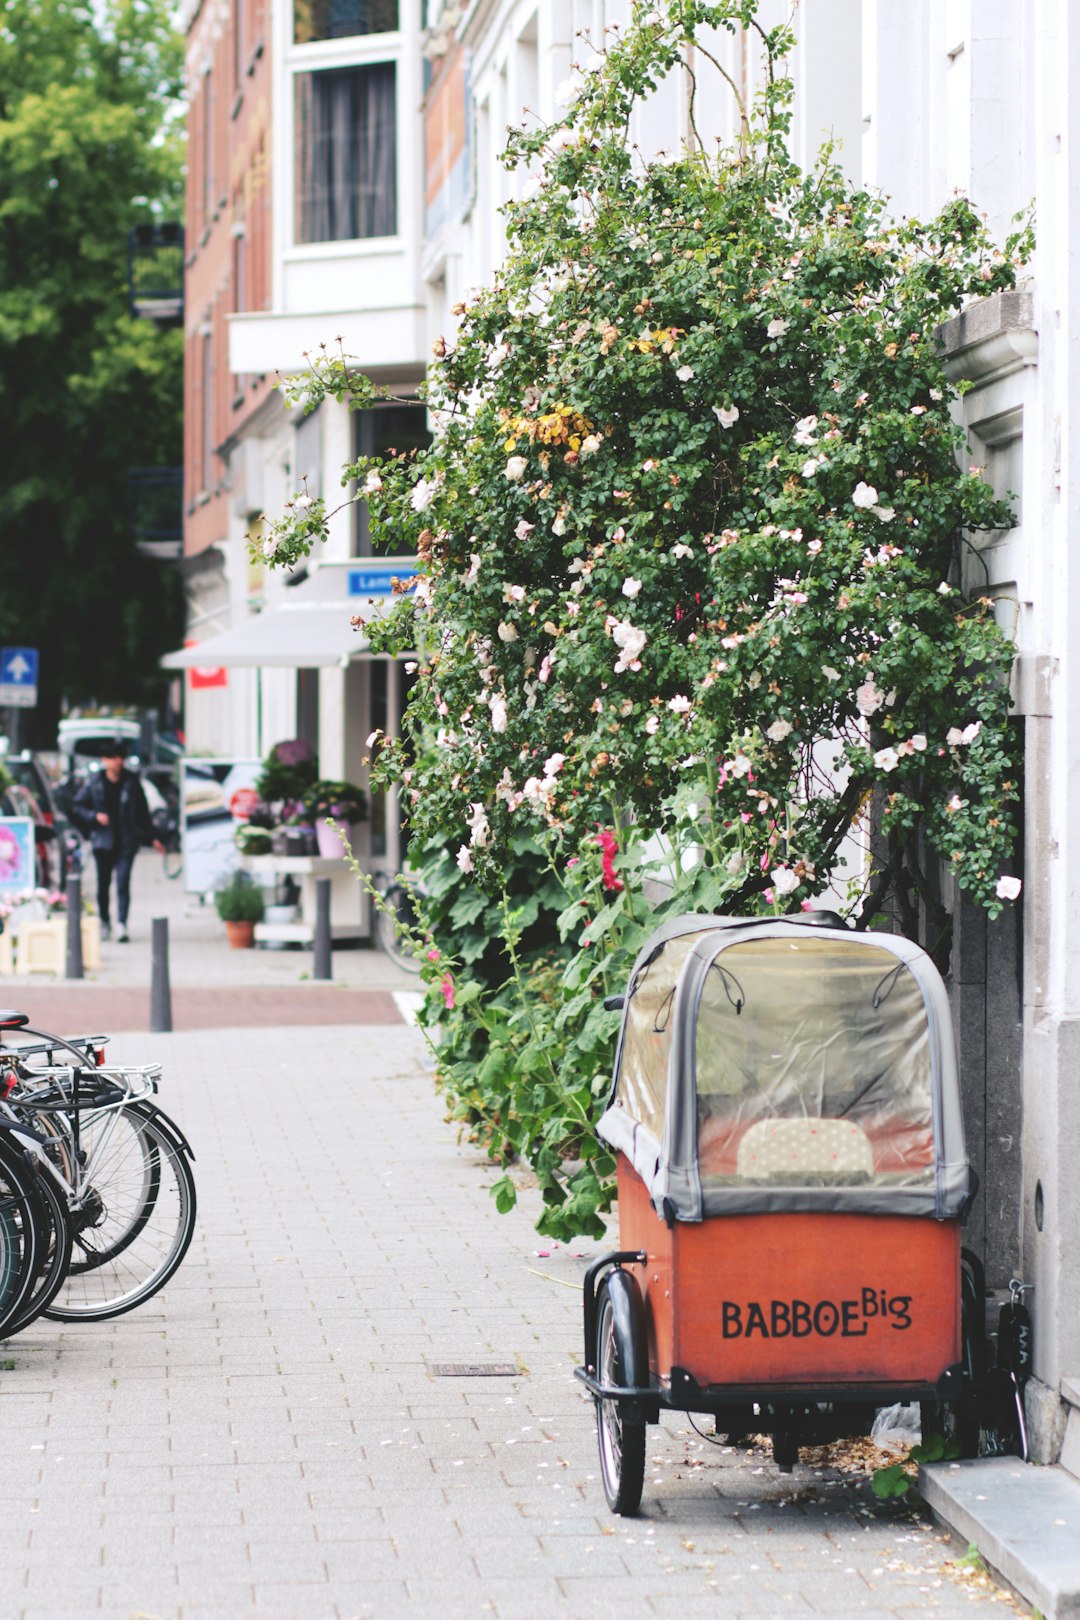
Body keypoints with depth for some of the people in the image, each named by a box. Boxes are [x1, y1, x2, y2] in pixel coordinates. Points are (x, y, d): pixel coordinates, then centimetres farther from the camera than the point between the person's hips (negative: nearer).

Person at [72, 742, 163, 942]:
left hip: (126, 841, -1)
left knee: (123, 883, -13)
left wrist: (151, 838, 9)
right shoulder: (94, 782, 1)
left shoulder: (132, 782, 3)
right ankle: (105, 924, 24)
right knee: (103, 884, 8)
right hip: (103, 840, 1)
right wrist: (95, 816, -11)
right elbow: (78, 807, 6)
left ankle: (122, 925, -19)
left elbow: (143, 811, 9)